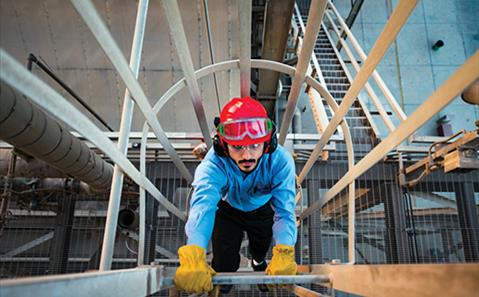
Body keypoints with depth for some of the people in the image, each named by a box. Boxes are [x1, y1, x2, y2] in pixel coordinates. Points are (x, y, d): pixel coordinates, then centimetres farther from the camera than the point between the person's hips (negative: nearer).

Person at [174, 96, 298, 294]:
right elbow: (202, 205, -56)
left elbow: (285, 209, -43)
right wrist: (194, 256, -72)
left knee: (261, 248, 24)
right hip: (228, 209, -1)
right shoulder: (214, 164, -41)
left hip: (263, 209, 1)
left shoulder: (280, 161, -38)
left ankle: (258, 262, 64)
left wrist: (284, 253, -60)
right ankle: (226, 274, 43)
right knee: (224, 263, 2)